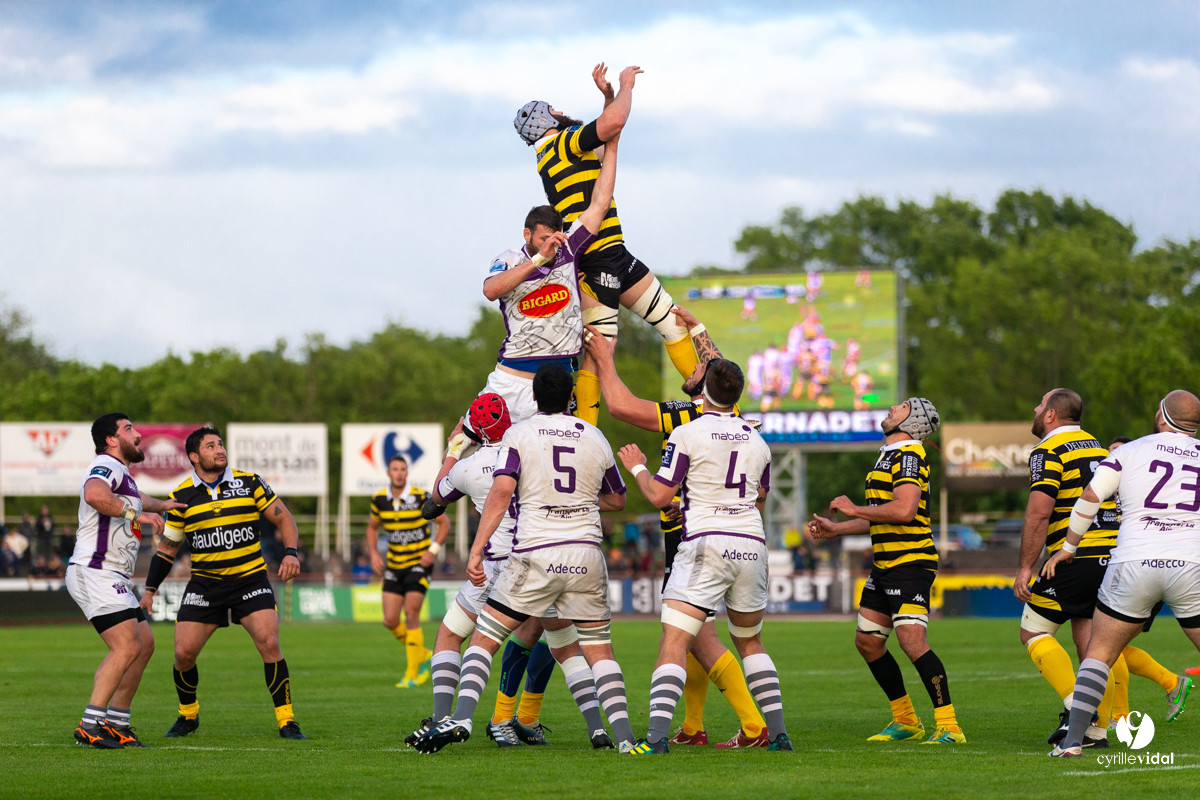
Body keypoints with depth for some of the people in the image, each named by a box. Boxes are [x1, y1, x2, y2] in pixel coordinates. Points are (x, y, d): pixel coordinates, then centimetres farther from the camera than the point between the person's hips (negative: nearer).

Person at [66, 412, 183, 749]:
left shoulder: (121, 473, 23)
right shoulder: (106, 466, -11)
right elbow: (94, 494, -37)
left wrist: (161, 505, 65)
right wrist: (135, 514, -29)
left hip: (113, 578, 11)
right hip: (94, 573, -11)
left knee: (145, 644, 9)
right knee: (127, 647, -19)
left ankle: (116, 723, 10)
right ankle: (89, 725, -20)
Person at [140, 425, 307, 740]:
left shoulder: (249, 483, -2)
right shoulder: (181, 497, 1)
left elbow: (283, 519, 3)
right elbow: (167, 547, 11)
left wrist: (291, 552, -14)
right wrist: (150, 590, 7)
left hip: (250, 580, -1)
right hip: (204, 583, 1)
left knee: (269, 643, -20)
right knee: (184, 653, -6)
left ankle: (286, 720, -9)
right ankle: (188, 715, 21)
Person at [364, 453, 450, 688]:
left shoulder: (421, 497, -13)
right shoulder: (379, 500, -1)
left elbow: (444, 523, -3)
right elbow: (372, 527, 16)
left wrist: (433, 550, -14)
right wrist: (373, 554, 2)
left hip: (419, 563, -4)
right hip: (394, 565, 4)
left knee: (411, 614, -14)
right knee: (390, 620, -1)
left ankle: (412, 673, -5)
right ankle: (422, 655, 23)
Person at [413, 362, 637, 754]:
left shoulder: (518, 434, 0)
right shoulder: (595, 438, 11)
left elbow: (502, 489, -14)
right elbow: (617, 500, 24)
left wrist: (477, 549, -14)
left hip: (535, 555, -3)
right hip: (586, 554, 3)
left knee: (483, 640, 5)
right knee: (598, 650, 9)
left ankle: (461, 719, -12)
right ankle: (622, 733, -5)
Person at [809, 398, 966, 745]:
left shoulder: (909, 454, -12)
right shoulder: (889, 456, 20)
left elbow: (904, 510, -25)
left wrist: (854, 509, -14)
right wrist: (834, 529, 26)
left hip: (910, 563, -10)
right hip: (885, 565, 10)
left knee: (912, 641, -20)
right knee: (867, 641, 12)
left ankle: (948, 726, -20)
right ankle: (906, 722, 22)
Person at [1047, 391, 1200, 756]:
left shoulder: (1129, 452, 6)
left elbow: (1090, 498, 0)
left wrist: (1069, 547, 11)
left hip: (1135, 564, -1)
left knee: (1099, 652, 12)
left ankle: (1073, 738, 1)